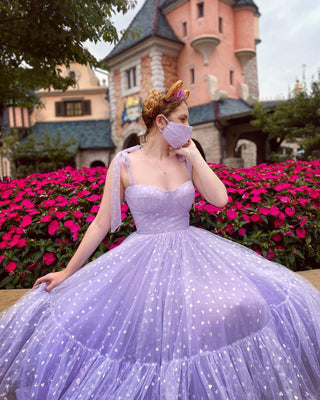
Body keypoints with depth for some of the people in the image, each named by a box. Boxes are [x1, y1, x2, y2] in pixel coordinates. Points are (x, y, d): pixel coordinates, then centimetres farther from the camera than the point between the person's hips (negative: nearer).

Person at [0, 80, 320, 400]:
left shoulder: (187, 160, 5)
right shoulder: (125, 163, -6)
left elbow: (220, 199, -8)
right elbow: (101, 224, -2)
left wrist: (194, 155, -6)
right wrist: (68, 272, 0)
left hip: (192, 254, 4)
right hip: (145, 262, -3)